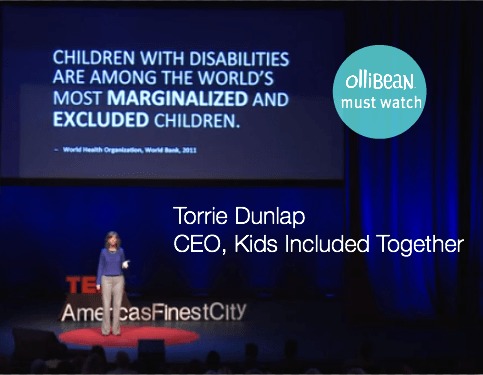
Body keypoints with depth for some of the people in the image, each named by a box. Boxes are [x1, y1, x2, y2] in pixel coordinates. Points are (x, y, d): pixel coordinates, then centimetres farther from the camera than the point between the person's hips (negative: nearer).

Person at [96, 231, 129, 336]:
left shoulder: (120, 251, 5)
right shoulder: (104, 251, 1)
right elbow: (100, 267, 3)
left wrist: (125, 265, -10)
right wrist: (98, 282, -2)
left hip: (118, 279, 1)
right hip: (106, 279, -1)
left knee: (117, 305, 0)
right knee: (106, 305, -3)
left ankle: (116, 330, 6)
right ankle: (105, 330, 3)